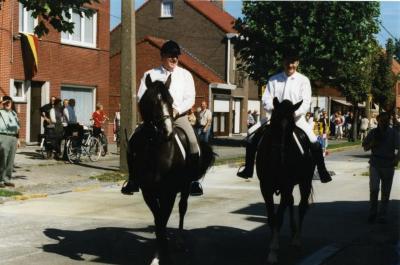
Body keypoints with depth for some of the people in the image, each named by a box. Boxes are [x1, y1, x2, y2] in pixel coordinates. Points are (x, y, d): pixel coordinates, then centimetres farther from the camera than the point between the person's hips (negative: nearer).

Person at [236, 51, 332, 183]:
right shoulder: (273, 80, 7)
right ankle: (248, 170, 10)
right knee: (252, 140, -5)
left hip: (296, 118, -2)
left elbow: (306, 102, -7)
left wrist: (294, 112, -26)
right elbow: (266, 99, 2)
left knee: (315, 143, -21)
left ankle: (322, 172, -7)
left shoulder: (303, 80, 1)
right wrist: (274, 108, -21)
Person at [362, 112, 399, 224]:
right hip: (375, 164, 0)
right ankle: (372, 212, 5)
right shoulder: (373, 132, 4)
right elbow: (365, 147, 12)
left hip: (388, 165, 0)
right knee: (374, 189, -11)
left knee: (386, 191, 6)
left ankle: (382, 215, 19)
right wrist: (372, 144, -10)